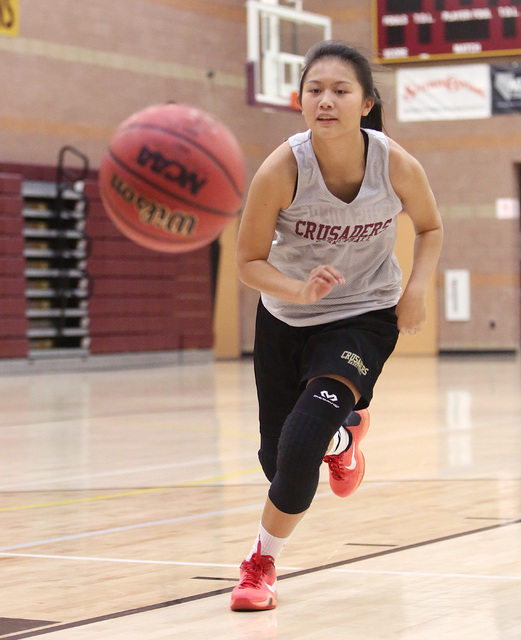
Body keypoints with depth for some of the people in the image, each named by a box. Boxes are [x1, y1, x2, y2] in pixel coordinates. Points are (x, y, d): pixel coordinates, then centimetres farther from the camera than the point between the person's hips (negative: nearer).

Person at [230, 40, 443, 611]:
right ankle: (341, 437, 52)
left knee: (301, 444, -22)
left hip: (365, 316, -2)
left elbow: (430, 226, 2)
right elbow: (249, 261, -14)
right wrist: (301, 291, -34)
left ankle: (262, 564, 5)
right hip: (285, 316, 2)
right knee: (277, 458, 14)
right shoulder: (280, 171, -24)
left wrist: (416, 289, -14)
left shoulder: (397, 166, -20)